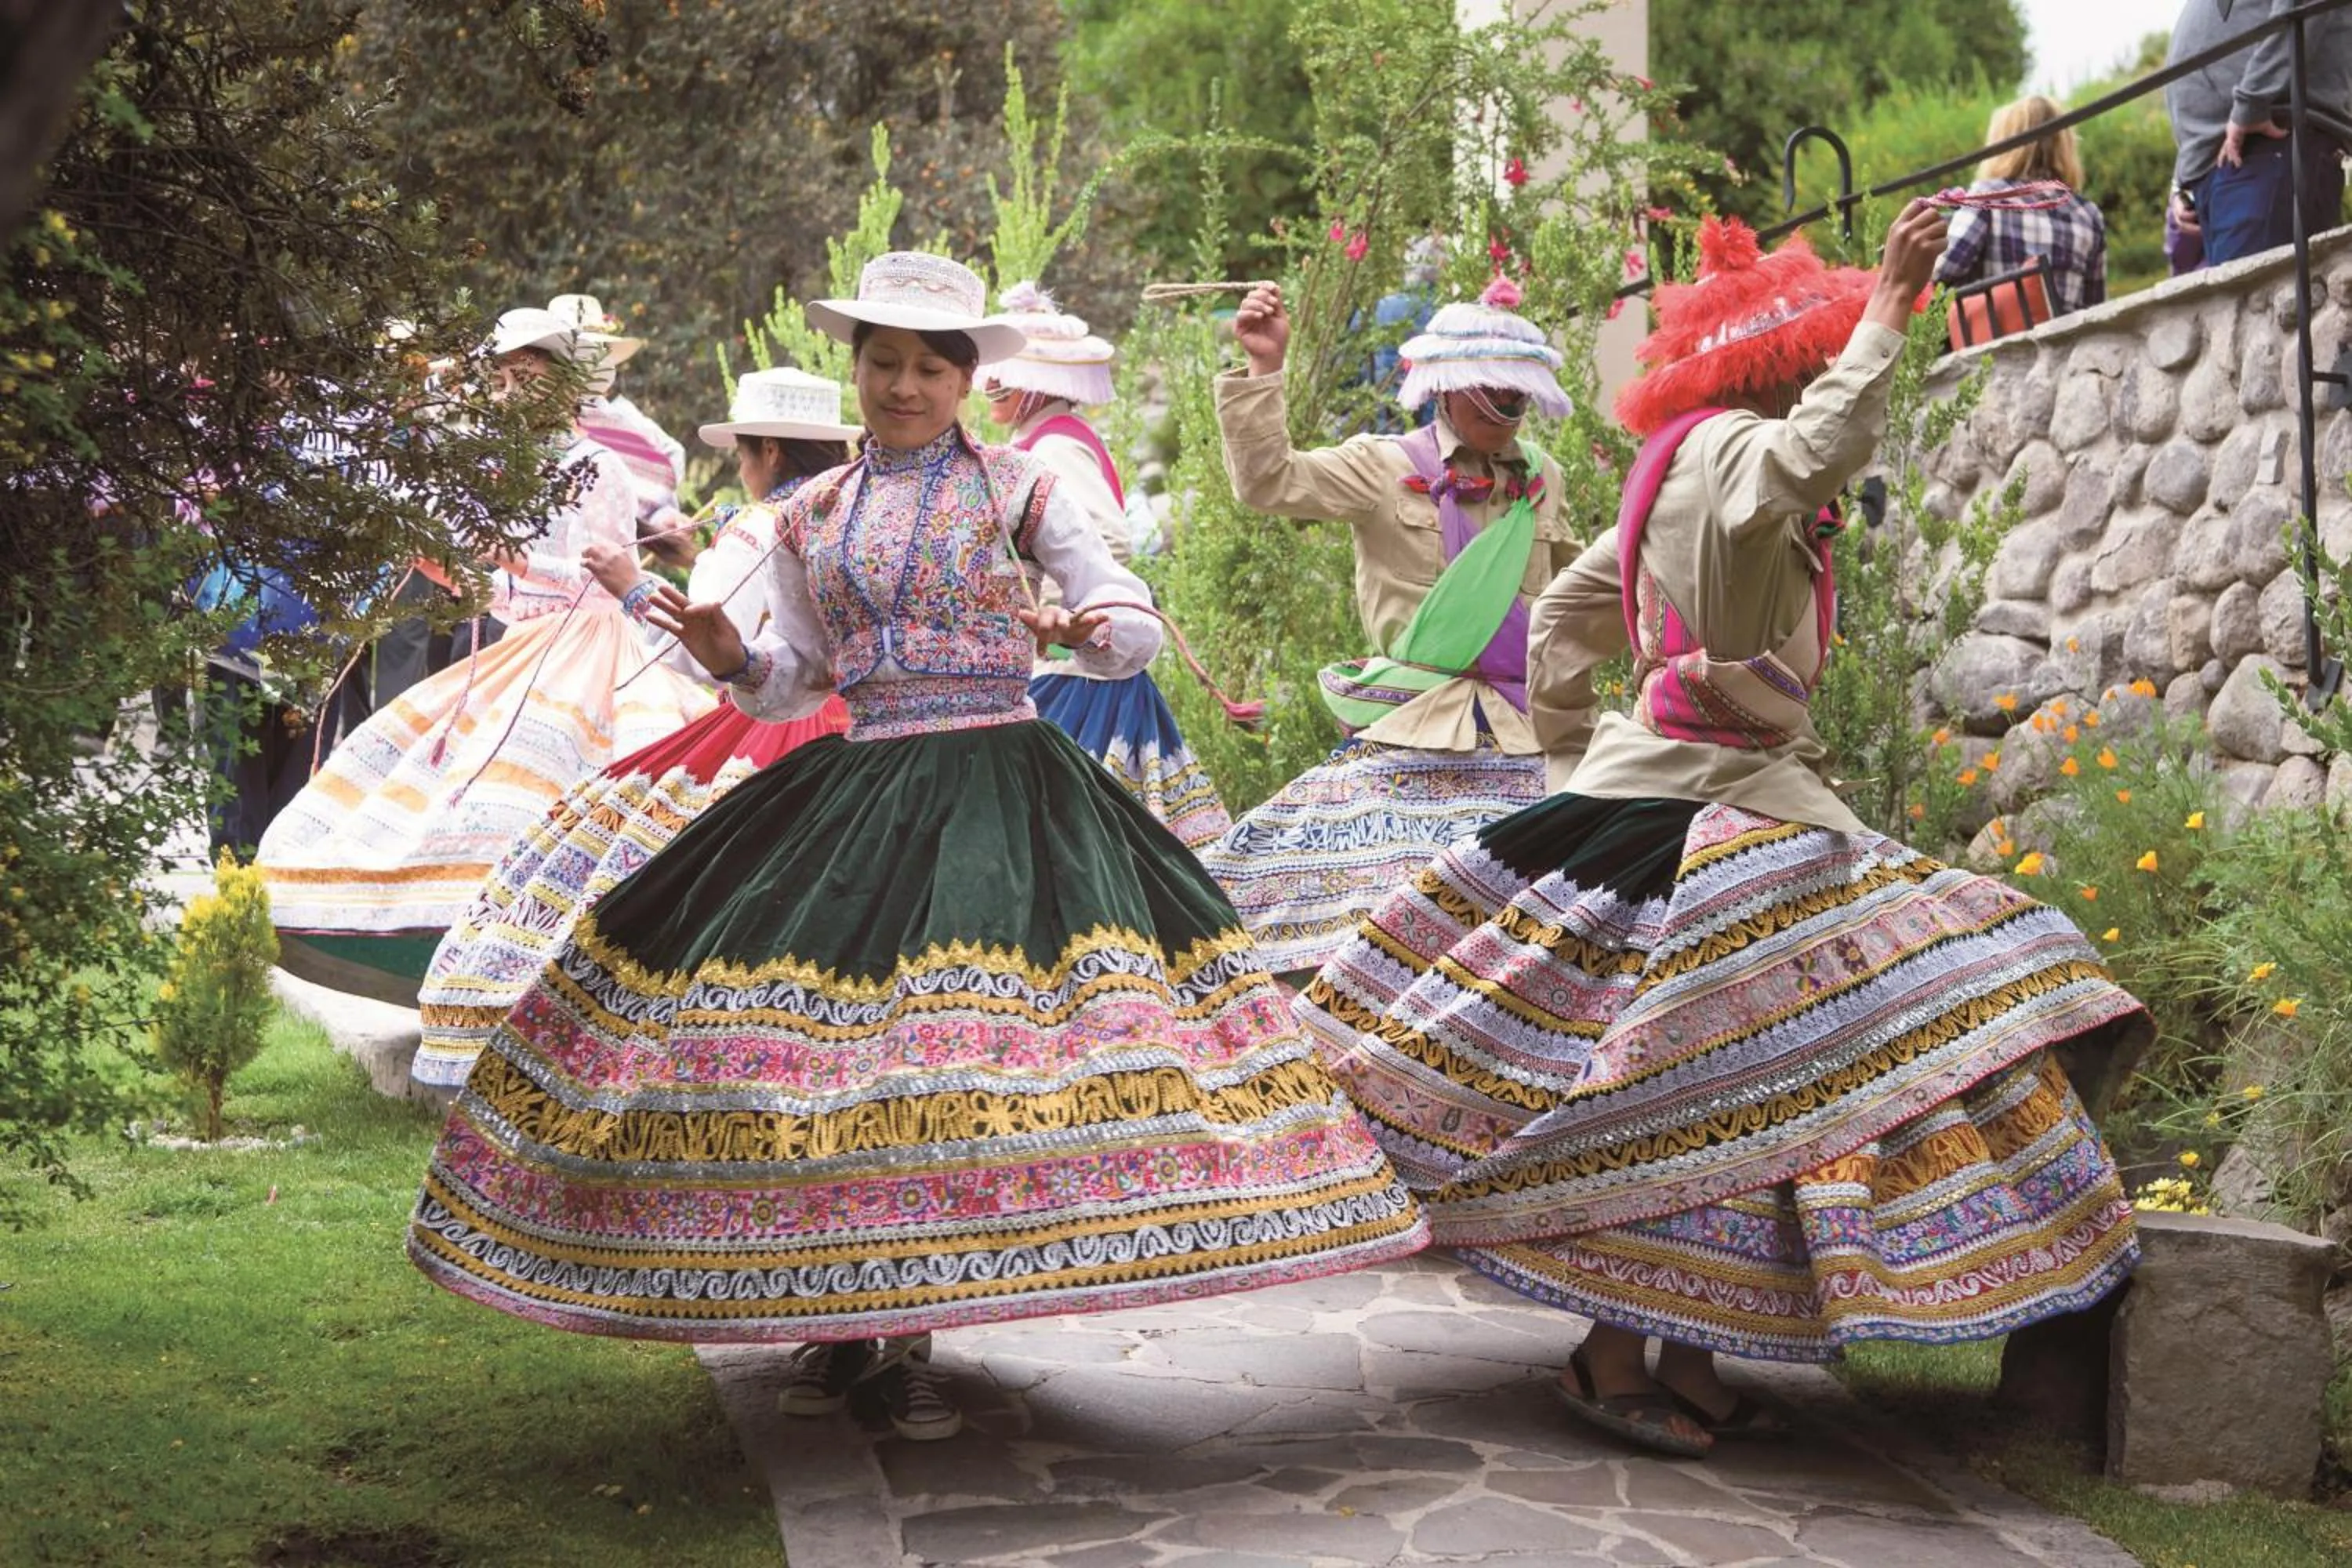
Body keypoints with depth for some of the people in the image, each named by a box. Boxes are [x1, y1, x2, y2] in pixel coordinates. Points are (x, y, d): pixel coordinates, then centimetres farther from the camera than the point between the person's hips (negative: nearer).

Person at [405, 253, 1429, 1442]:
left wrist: (1094, 633, -21)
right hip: (856, 788, 4)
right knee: (824, 1017, -3)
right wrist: (734, 661, -3)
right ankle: (840, 1318, 15)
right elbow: (795, 678, 18)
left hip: (996, 789, -3)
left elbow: (1136, 627, 1)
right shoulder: (812, 515, 13)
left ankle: (910, 1337, 4)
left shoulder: (1017, 487, 4)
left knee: (963, 1048, -10)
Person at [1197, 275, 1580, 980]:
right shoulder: (1384, 466, -1)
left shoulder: (1540, 477, 14)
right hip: (1414, 732, -4)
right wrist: (1264, 368, -20)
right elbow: (1267, 481, -15)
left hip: (1526, 732, 4)